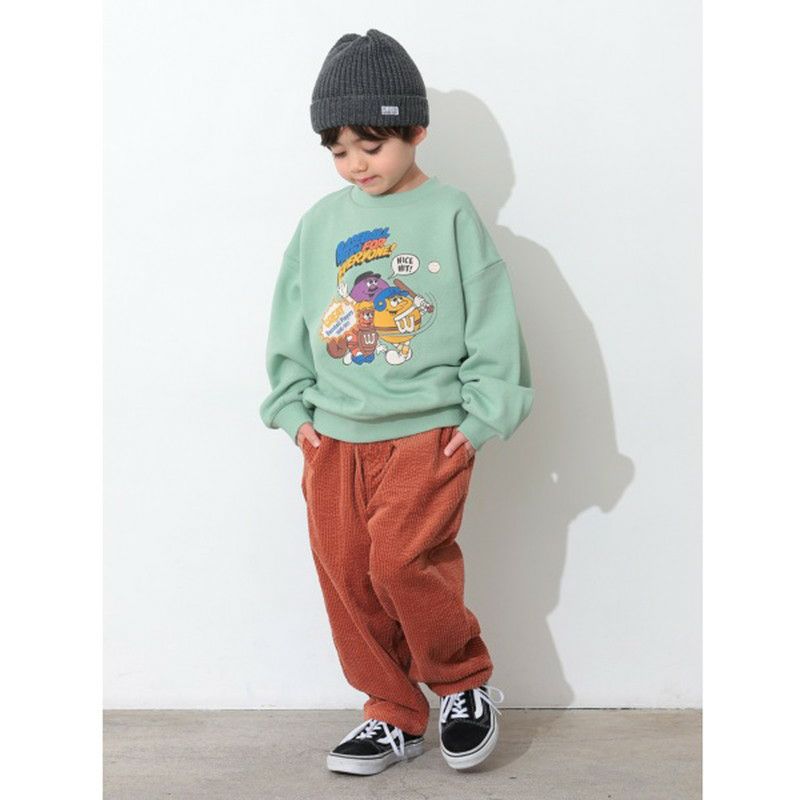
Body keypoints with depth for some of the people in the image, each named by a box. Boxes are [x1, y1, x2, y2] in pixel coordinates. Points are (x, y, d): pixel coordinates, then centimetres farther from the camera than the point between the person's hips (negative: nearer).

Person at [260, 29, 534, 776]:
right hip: (334, 436, 5)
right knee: (345, 575, 6)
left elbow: (492, 319, -3)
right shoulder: (321, 223, 7)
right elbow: (289, 324, 14)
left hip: (429, 429, -5)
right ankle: (394, 713, 22)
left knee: (403, 561, -16)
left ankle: (466, 680, 11)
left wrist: (484, 413, -6)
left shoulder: (450, 214, -3)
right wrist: (294, 407, 8)